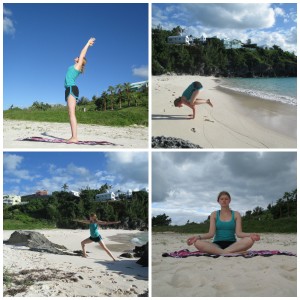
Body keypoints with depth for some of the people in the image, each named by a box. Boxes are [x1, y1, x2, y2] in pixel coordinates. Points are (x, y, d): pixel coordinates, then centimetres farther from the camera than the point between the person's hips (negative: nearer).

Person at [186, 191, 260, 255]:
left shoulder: (236, 214, 9)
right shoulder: (214, 214, 10)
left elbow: (238, 233, -2)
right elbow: (211, 233, 0)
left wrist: (250, 235, -24)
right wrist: (198, 237, -19)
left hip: (232, 244, 0)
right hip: (217, 245, 0)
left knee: (250, 240, -31)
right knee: (197, 243, -31)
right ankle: (232, 253, -39)